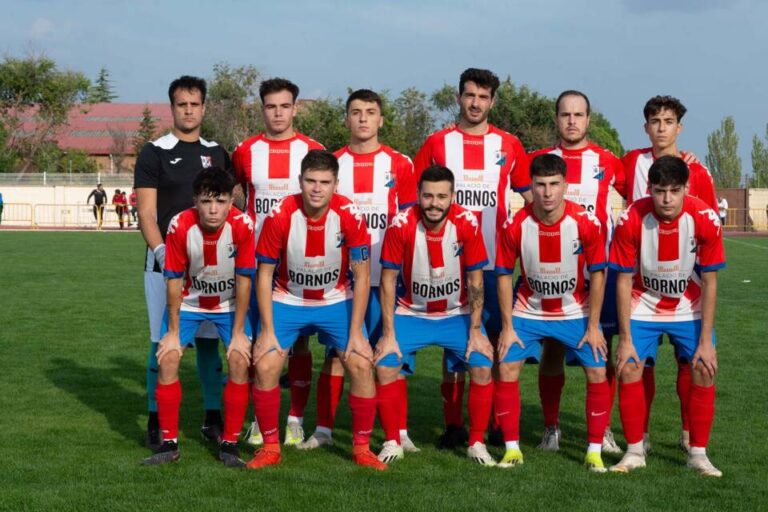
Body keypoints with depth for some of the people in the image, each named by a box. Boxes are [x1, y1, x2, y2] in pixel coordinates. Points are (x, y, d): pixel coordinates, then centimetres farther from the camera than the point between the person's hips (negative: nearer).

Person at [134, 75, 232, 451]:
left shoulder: (217, 154, 12)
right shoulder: (154, 153, 0)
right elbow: (146, 213, -5)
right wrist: (161, 251, -20)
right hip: (165, 262, -3)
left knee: (209, 339, 7)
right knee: (162, 342, -1)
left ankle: (213, 418, 15)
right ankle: (156, 422, 6)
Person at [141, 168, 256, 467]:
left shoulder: (242, 226, -26)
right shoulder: (180, 226, -25)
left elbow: (244, 279, -17)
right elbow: (174, 279, -15)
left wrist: (238, 332, -14)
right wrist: (173, 331, -11)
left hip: (229, 304, 0)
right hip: (189, 302, 1)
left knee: (240, 361, -16)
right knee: (167, 360, -12)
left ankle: (229, 445, -1)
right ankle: (169, 444, 1)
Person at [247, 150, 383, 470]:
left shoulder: (350, 216, -20)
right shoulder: (280, 215, -20)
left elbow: (362, 277, -12)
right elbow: (264, 275, -11)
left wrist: (356, 332, -15)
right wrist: (267, 331, -14)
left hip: (336, 301, 0)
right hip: (287, 301, 0)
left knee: (361, 365, -13)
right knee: (265, 366, -15)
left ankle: (361, 448, 5)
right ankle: (270, 447, 4)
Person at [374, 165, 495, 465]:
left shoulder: (467, 224, -18)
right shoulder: (401, 225, -20)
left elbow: (475, 279, -9)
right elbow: (388, 280, -13)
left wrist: (475, 330, -10)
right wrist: (388, 334, -14)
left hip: (457, 314, 0)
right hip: (411, 313, 0)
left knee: (483, 367, -16)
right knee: (385, 366, -17)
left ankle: (477, 443, 3)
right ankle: (393, 442, 2)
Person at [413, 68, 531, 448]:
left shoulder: (509, 146, 7)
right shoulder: (437, 143, 6)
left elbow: (533, 199, 12)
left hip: (495, 261, 0)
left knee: (497, 339, 1)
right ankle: (453, 424, 8)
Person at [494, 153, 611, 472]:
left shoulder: (587, 223, -19)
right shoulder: (515, 225, -18)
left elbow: (597, 275, -9)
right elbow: (504, 275, -7)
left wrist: (593, 326, -10)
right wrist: (507, 326, -8)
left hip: (576, 311, 0)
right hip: (529, 310, 1)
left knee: (597, 372, -10)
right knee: (507, 368, -11)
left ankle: (594, 451, 4)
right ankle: (512, 449, 3)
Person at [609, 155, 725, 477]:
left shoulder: (706, 220, -23)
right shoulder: (631, 220, -24)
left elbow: (709, 283, -14)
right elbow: (624, 281, -14)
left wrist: (706, 340, -15)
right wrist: (625, 339, -14)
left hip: (689, 308, 1)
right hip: (643, 306, 0)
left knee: (704, 371, -10)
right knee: (629, 369, -11)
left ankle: (698, 454, 6)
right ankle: (634, 452, 6)